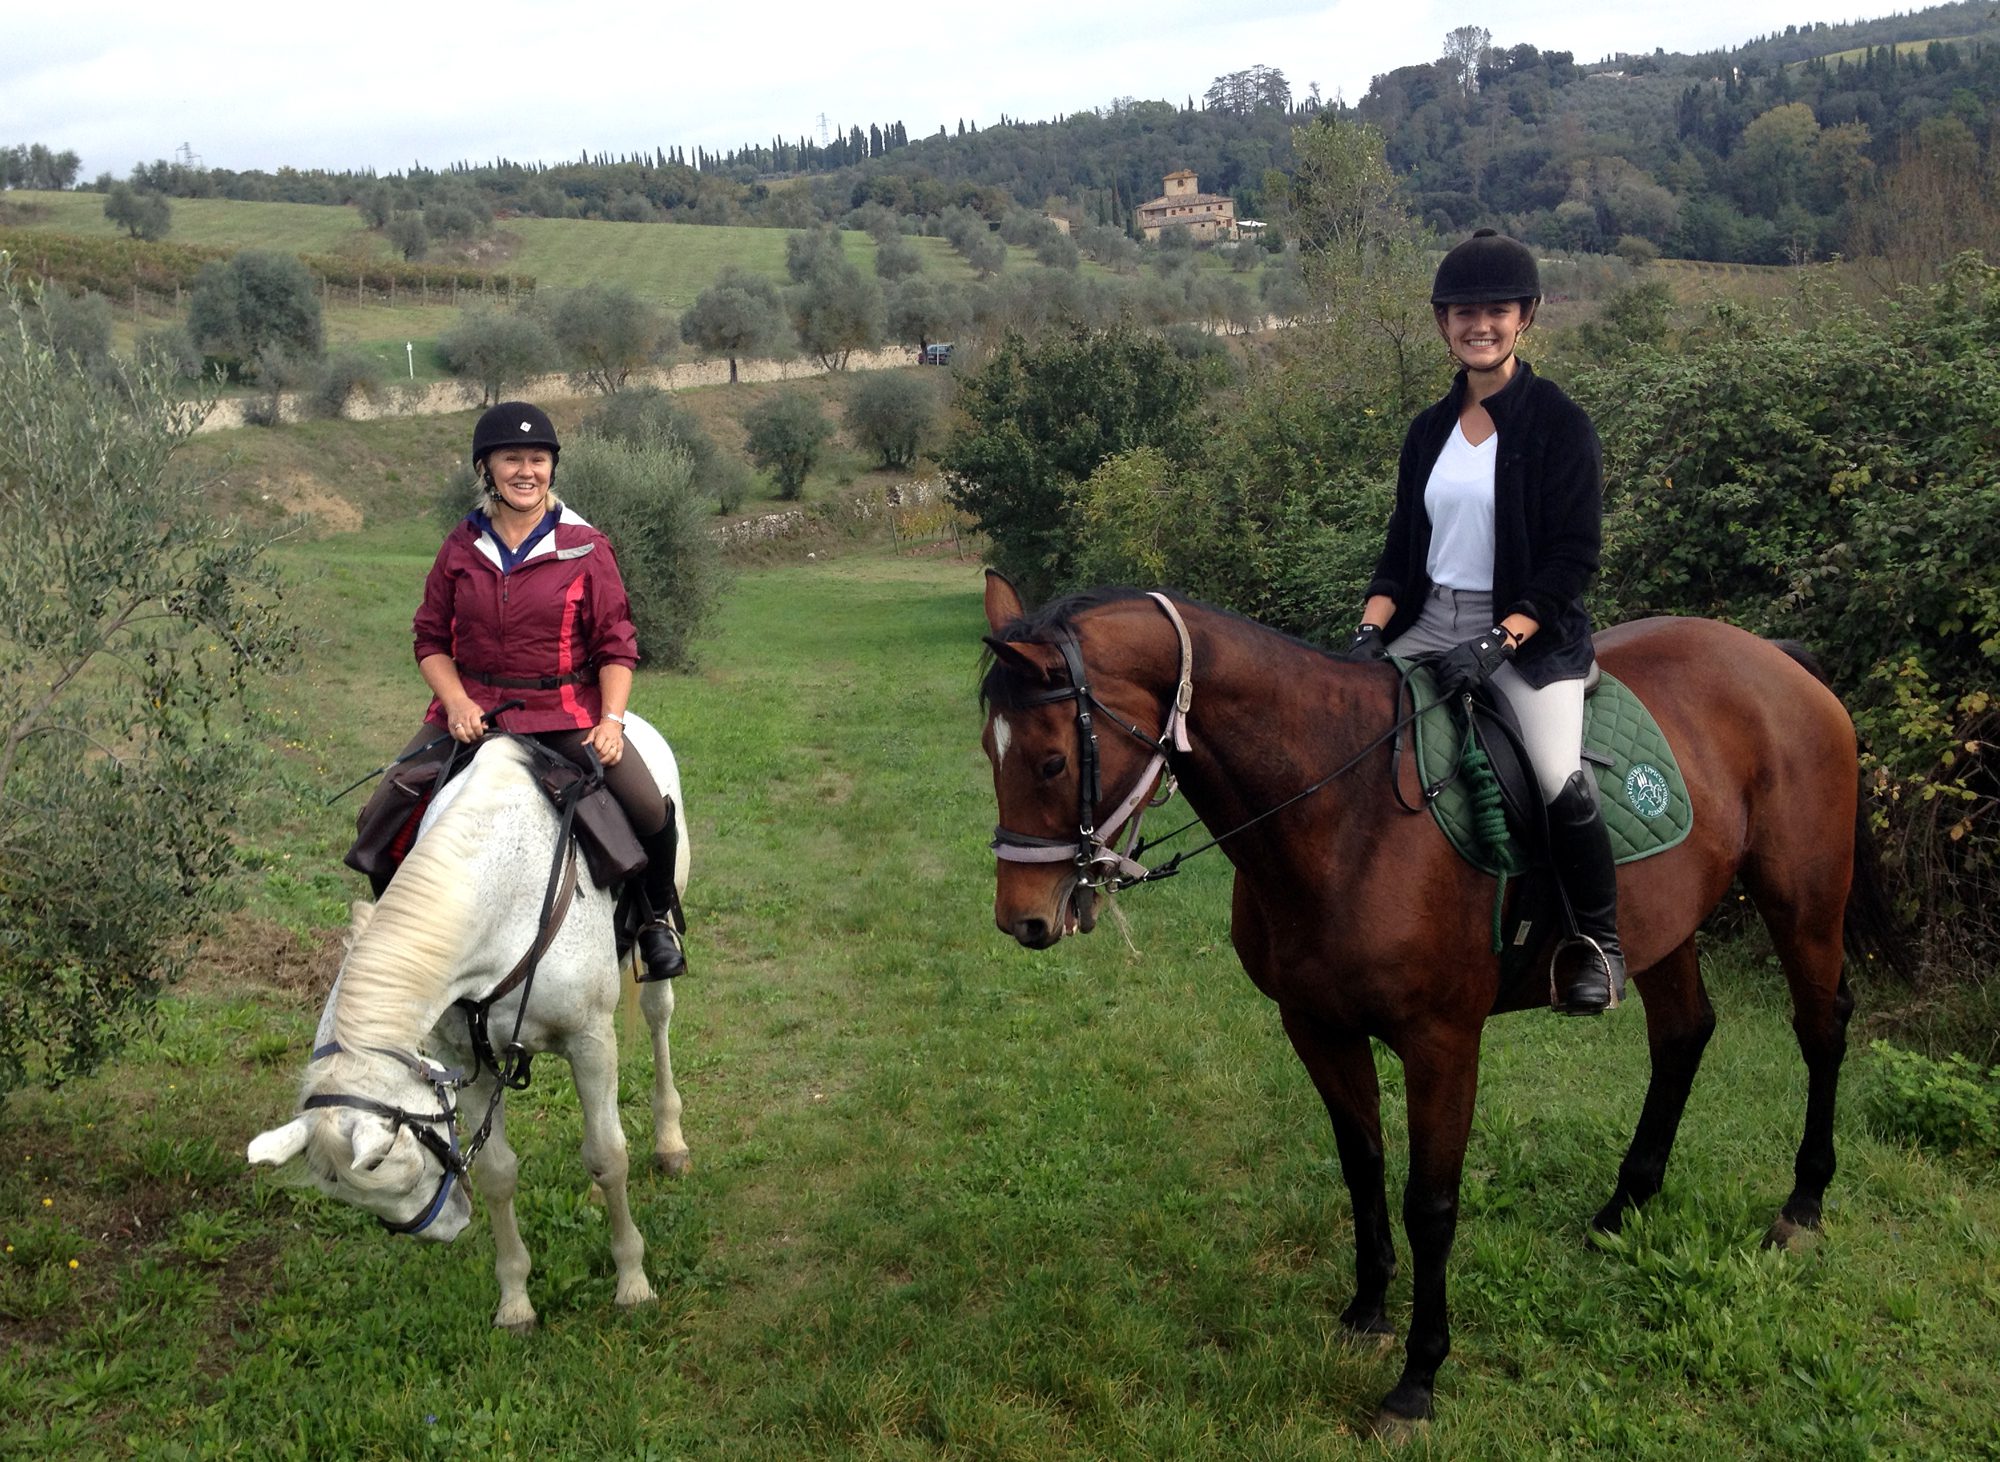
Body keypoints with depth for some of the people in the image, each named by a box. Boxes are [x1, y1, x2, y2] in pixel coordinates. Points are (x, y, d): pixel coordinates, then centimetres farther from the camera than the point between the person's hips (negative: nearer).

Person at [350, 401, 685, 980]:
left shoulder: (586, 547, -1)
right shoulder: (462, 546, 4)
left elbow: (616, 645, 0)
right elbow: (431, 638, 8)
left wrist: (611, 720, -14)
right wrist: (456, 704, -9)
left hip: (565, 712, -2)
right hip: (471, 708, 2)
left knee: (650, 811, -22)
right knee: (379, 816, -10)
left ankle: (657, 916, 10)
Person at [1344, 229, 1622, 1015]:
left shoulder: (1558, 423, -5)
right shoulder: (1430, 429, 11)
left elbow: (1572, 559, -10)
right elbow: (1401, 551, 13)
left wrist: (1495, 644, -20)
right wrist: (1368, 633, -5)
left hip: (1530, 631, -6)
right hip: (1433, 621, 6)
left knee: (1562, 780, -27)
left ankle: (1598, 942, -2)